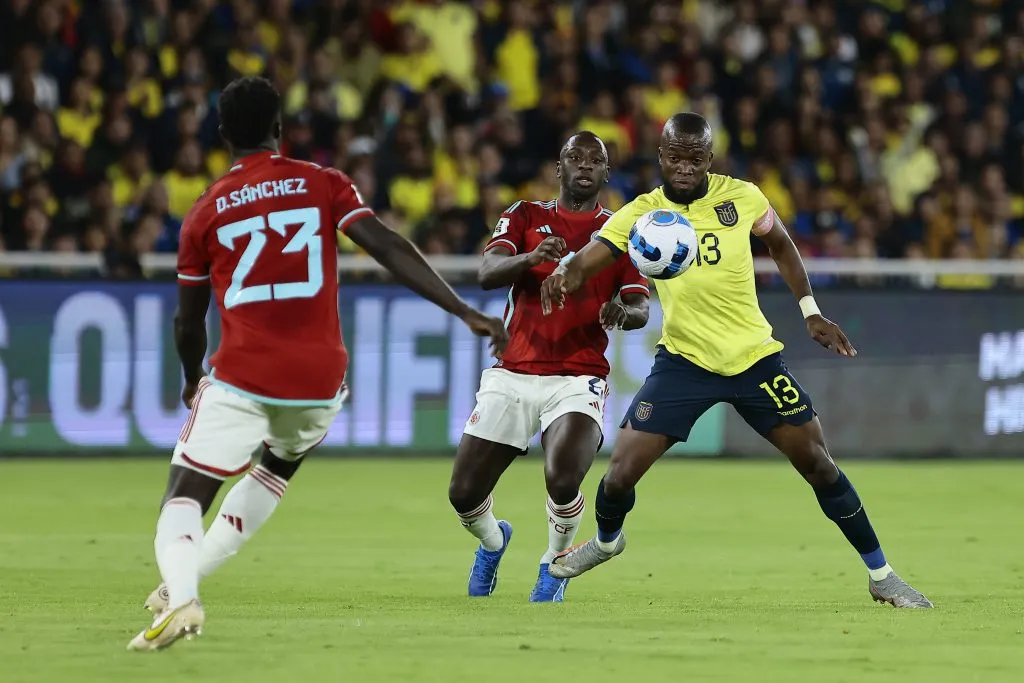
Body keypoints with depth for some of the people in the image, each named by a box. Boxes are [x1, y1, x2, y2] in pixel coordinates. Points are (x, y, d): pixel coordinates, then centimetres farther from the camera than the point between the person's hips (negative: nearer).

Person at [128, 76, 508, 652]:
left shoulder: (205, 212, 8)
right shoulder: (324, 185, 5)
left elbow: (189, 321, 16)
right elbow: (392, 250, -6)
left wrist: (193, 381, 35)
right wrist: (466, 312, -7)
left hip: (242, 377, -2)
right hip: (320, 379, 2)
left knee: (186, 494, 0)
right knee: (279, 466, 29)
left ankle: (181, 593, -29)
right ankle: (188, 578, 20)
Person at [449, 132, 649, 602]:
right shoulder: (525, 217, 10)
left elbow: (640, 309, 1)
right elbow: (488, 274, -8)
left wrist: (622, 311, -25)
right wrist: (533, 257, -29)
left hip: (578, 381, -1)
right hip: (512, 375, 2)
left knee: (563, 480, -26)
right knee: (464, 494, -2)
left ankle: (555, 563, 6)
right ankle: (492, 541, 36)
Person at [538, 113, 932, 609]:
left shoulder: (741, 197, -7)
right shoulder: (641, 213, -9)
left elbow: (781, 245, 11)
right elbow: (585, 263, -18)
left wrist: (811, 312, 6)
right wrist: (564, 276, -42)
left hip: (754, 357, 0)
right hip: (683, 360, 0)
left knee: (817, 463, -2)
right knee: (622, 470, -6)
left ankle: (881, 575, 12)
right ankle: (606, 540, 30)